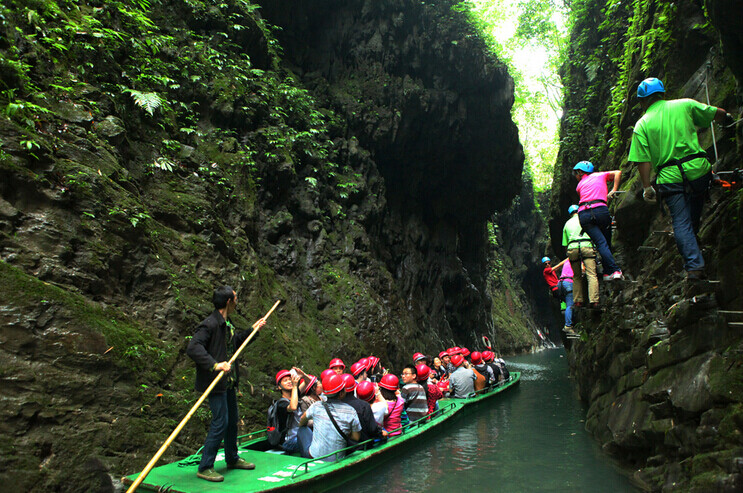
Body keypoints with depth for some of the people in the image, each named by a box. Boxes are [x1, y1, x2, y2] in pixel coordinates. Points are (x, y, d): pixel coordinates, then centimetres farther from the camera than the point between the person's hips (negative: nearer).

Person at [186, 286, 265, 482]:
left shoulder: (227, 324, 12)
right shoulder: (209, 324, -18)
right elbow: (193, 348, -28)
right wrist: (215, 365, -36)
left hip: (229, 382, 10)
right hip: (215, 382, -9)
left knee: (232, 420, 17)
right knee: (220, 422, -9)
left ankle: (232, 459, 33)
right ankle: (205, 467, 4)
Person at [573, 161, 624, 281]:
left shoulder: (580, 185, 27)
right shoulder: (600, 175, 25)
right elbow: (618, 173, 13)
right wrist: (614, 190, 12)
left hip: (583, 214, 1)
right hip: (600, 210, -1)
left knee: (601, 243, -7)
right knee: (606, 242, 12)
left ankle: (614, 270, -18)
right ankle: (607, 272, 9)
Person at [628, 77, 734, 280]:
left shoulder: (642, 125, 0)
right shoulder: (685, 105, 5)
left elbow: (643, 161, -5)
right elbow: (718, 114, 16)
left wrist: (647, 187, 2)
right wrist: (727, 118, 40)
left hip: (670, 178, -2)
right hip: (698, 168, 2)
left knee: (681, 223, 2)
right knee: (694, 215, 27)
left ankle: (694, 265, -3)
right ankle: (693, 238, 42)